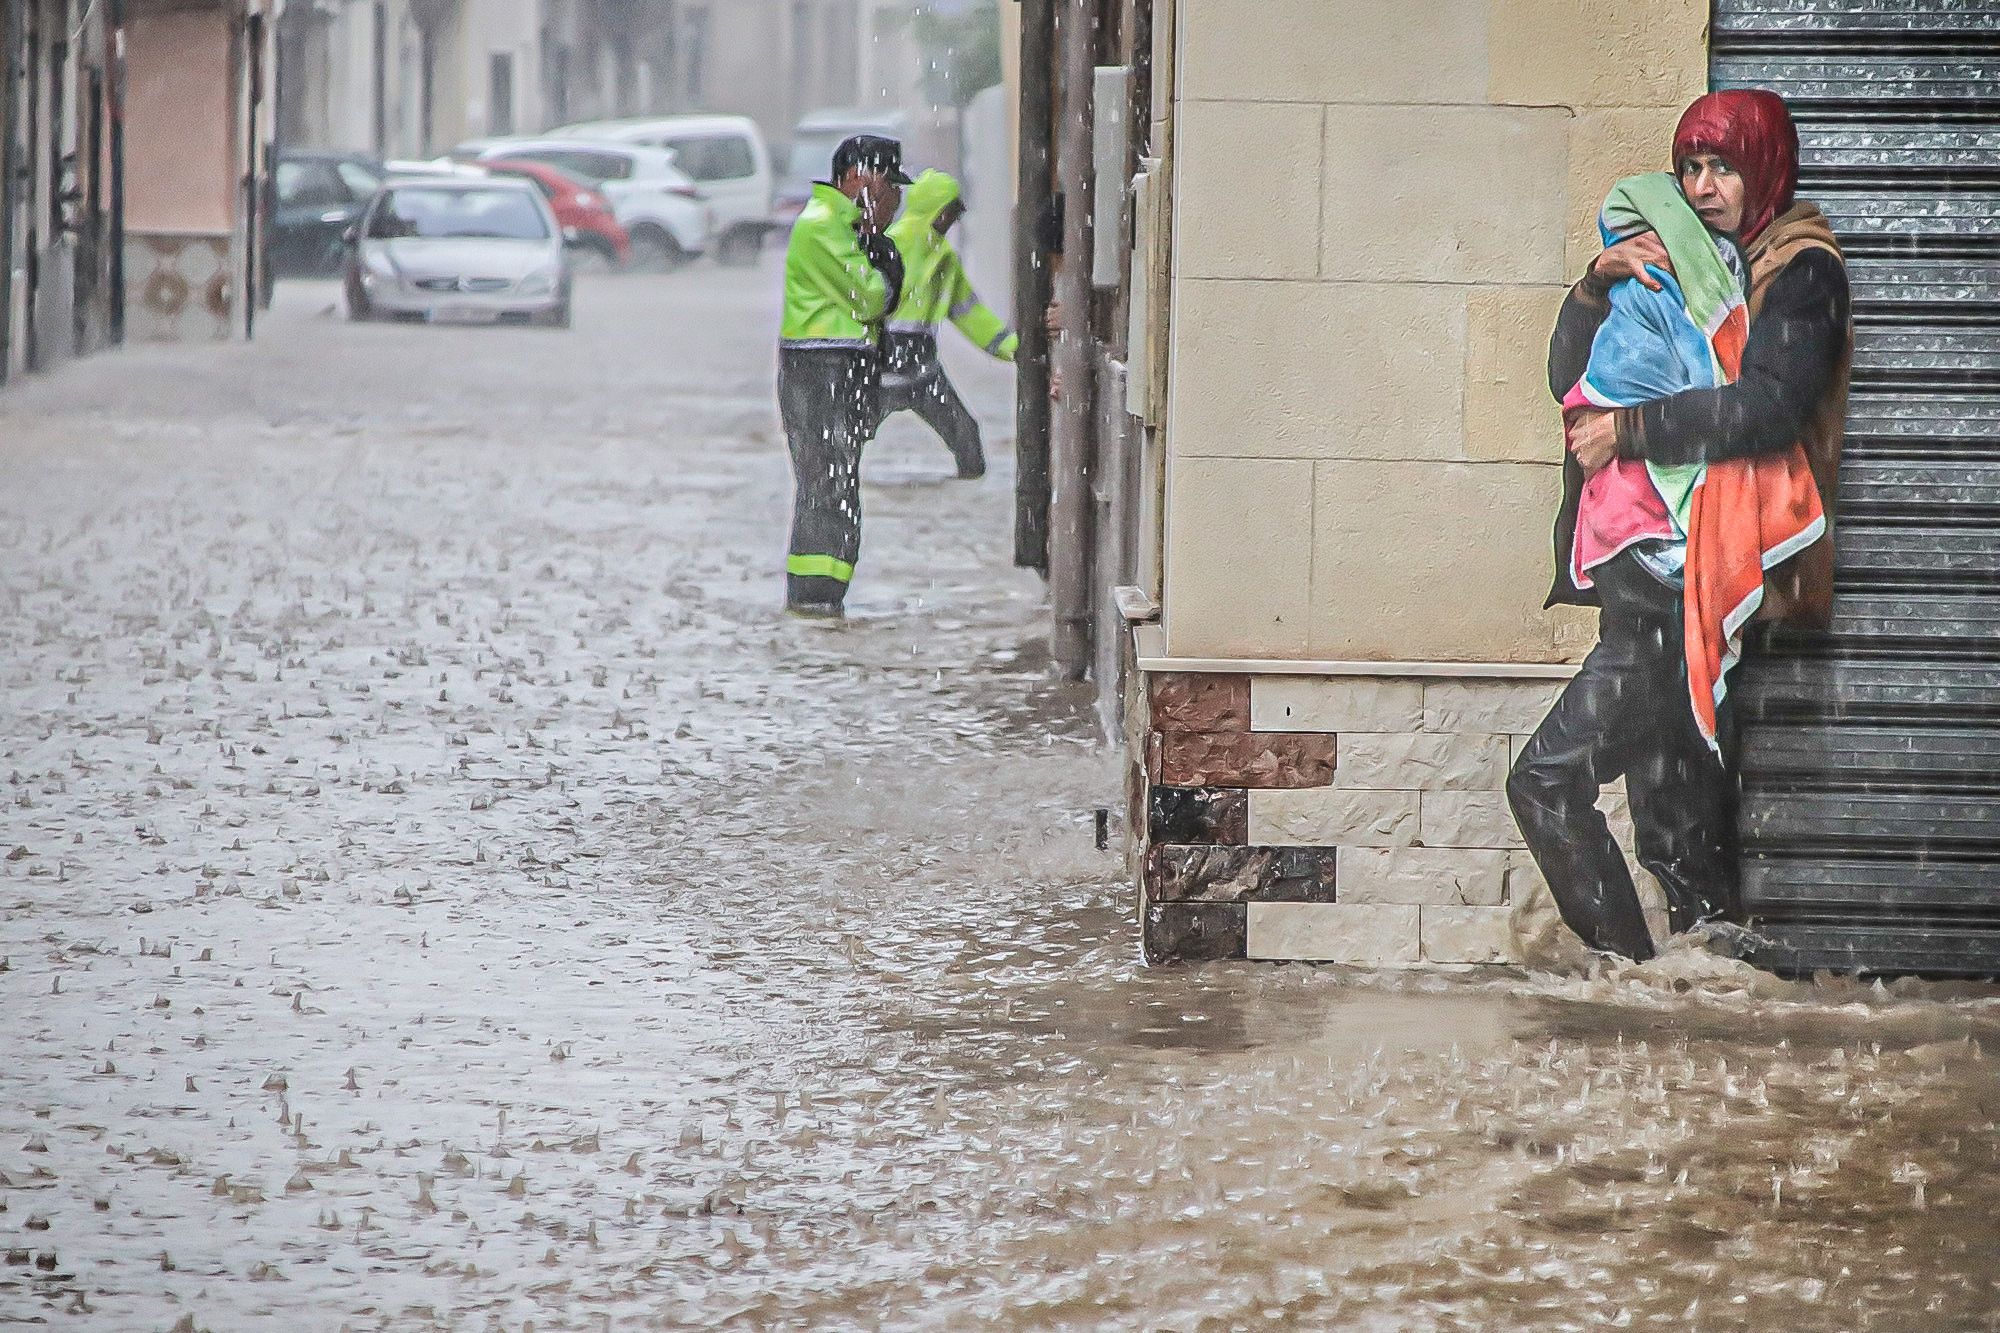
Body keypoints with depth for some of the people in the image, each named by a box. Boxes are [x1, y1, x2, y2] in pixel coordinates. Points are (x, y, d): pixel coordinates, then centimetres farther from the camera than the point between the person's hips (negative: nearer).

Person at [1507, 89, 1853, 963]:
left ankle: (1630, 967, -12)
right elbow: (1572, 383, 16)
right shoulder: (1677, 265, 22)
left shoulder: (1801, 274, 0)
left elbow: (1769, 407, -16)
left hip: (1708, 561, -8)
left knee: (1548, 779, -15)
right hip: (1652, 555, 8)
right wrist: (1599, 284, 0)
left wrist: (1629, 429, -13)